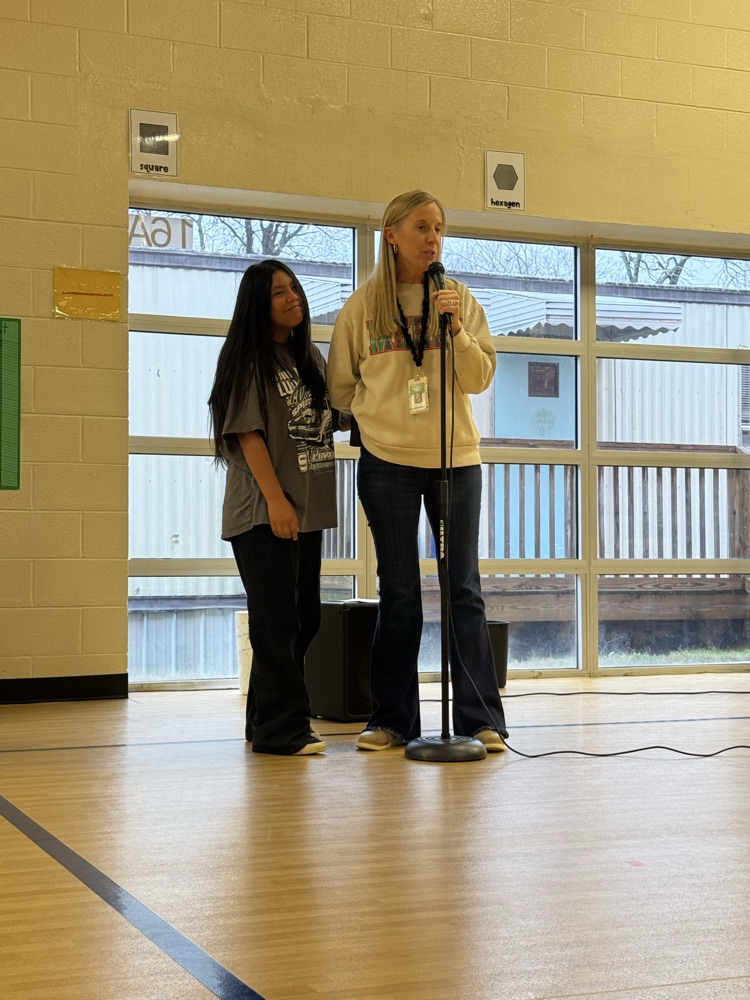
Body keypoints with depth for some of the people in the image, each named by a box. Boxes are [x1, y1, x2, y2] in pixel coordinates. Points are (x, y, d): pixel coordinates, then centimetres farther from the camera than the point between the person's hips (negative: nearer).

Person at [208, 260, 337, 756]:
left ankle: (266, 718, 21)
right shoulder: (248, 359, -5)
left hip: (309, 509, 8)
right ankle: (282, 727, -3)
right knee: (276, 619, -7)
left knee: (304, 618, 10)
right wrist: (275, 500, -19)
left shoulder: (311, 356, 15)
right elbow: (248, 433, -13)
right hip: (263, 511, -7)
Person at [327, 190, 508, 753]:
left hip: (456, 459, 1)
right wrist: (381, 415, 4)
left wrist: (455, 328, -15)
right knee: (398, 592, 6)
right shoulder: (362, 306, 3)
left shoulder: (460, 298, 4)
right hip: (387, 463, 0)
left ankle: (481, 719, 6)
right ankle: (393, 720, 12)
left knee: (464, 589, 2)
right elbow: (341, 388, 11)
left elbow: (480, 378, -3)